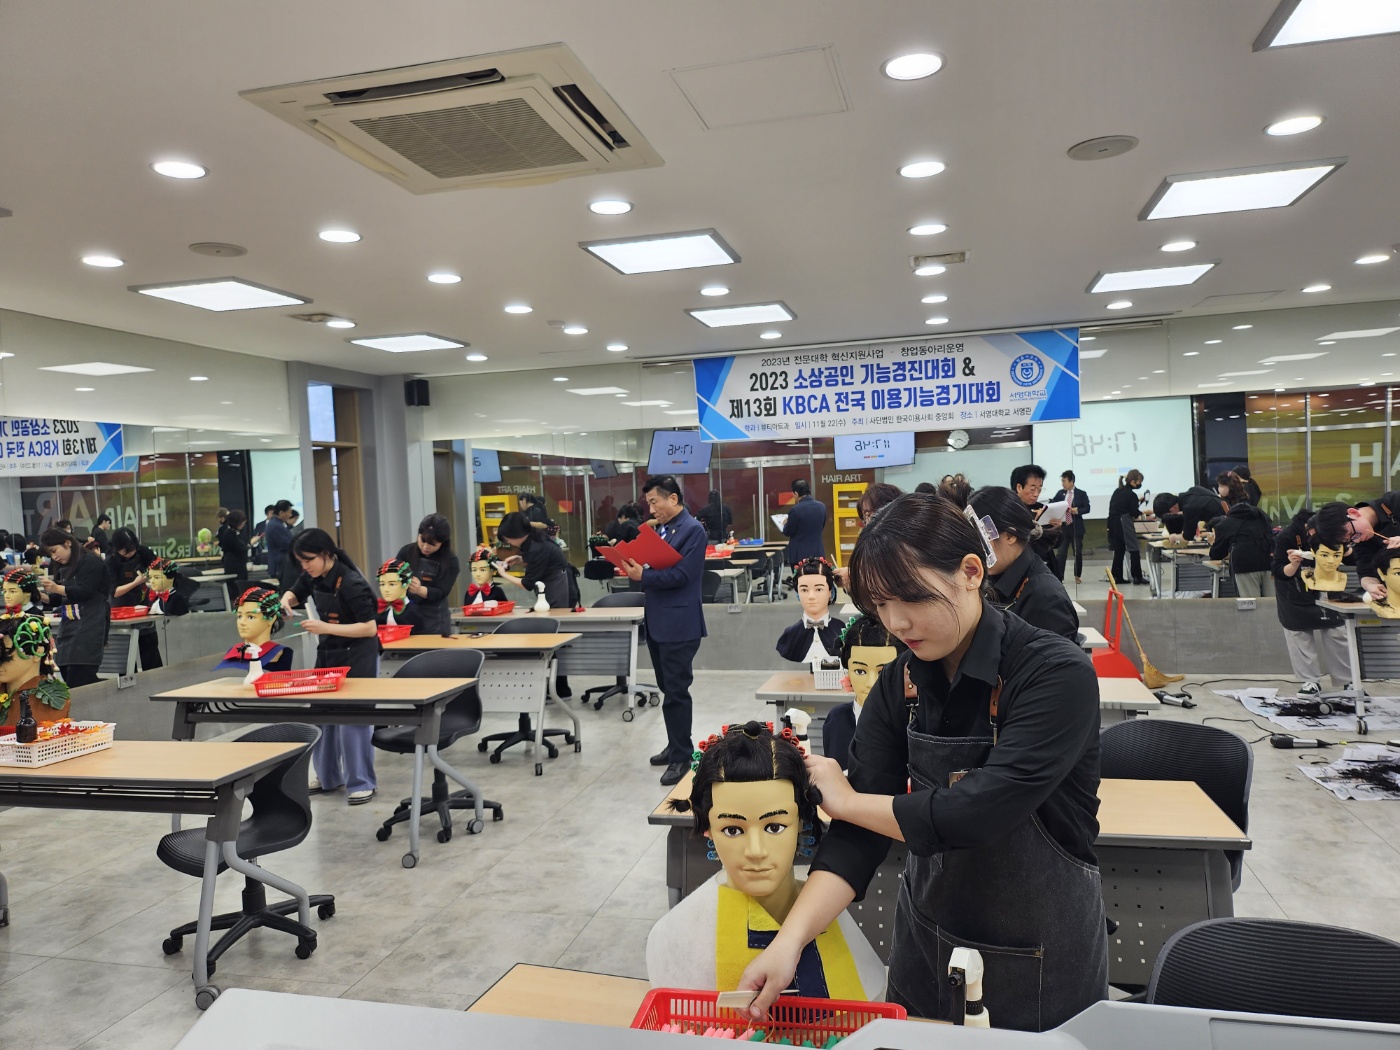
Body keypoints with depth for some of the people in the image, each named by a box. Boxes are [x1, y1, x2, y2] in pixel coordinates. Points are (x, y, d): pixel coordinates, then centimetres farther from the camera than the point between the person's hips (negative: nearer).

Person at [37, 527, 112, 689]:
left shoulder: (91, 562, -5)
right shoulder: (64, 569, 19)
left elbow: (84, 592, -15)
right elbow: (59, 599, 24)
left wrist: (57, 588, -26)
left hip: (88, 629, -8)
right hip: (68, 627, 8)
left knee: (79, 683, -14)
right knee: (67, 676, 4)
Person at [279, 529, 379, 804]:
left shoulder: (352, 584, -24)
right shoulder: (313, 576, -2)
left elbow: (369, 628, -25)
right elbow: (294, 592, 19)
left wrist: (326, 627, -29)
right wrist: (286, 601, -5)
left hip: (357, 658, -7)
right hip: (327, 654, 8)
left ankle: (362, 783, 9)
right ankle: (327, 776, 27)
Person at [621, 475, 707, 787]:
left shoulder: (693, 530, -13)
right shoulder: (660, 529, 13)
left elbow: (682, 574, -21)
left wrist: (644, 576, -22)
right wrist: (636, 570, -4)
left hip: (679, 623, -9)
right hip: (657, 621, 9)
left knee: (676, 691, -2)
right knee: (668, 689, 17)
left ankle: (682, 756, 8)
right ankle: (675, 745, 30)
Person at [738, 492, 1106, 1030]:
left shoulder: (1056, 674, -24)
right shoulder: (899, 685, -8)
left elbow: (976, 814, -31)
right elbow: (859, 834, -12)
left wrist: (846, 800, -17)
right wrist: (789, 941, -26)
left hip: (1042, 955, -4)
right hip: (927, 940, 4)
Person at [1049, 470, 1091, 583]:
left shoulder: (1081, 494, -1)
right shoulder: (1060, 493, 8)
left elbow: (1087, 508, -5)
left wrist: (1077, 511, -22)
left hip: (1076, 527, -2)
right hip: (1063, 527, 2)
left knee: (1078, 553, 6)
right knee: (1061, 553, -2)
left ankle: (1077, 576, 20)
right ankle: (1059, 577, -1)